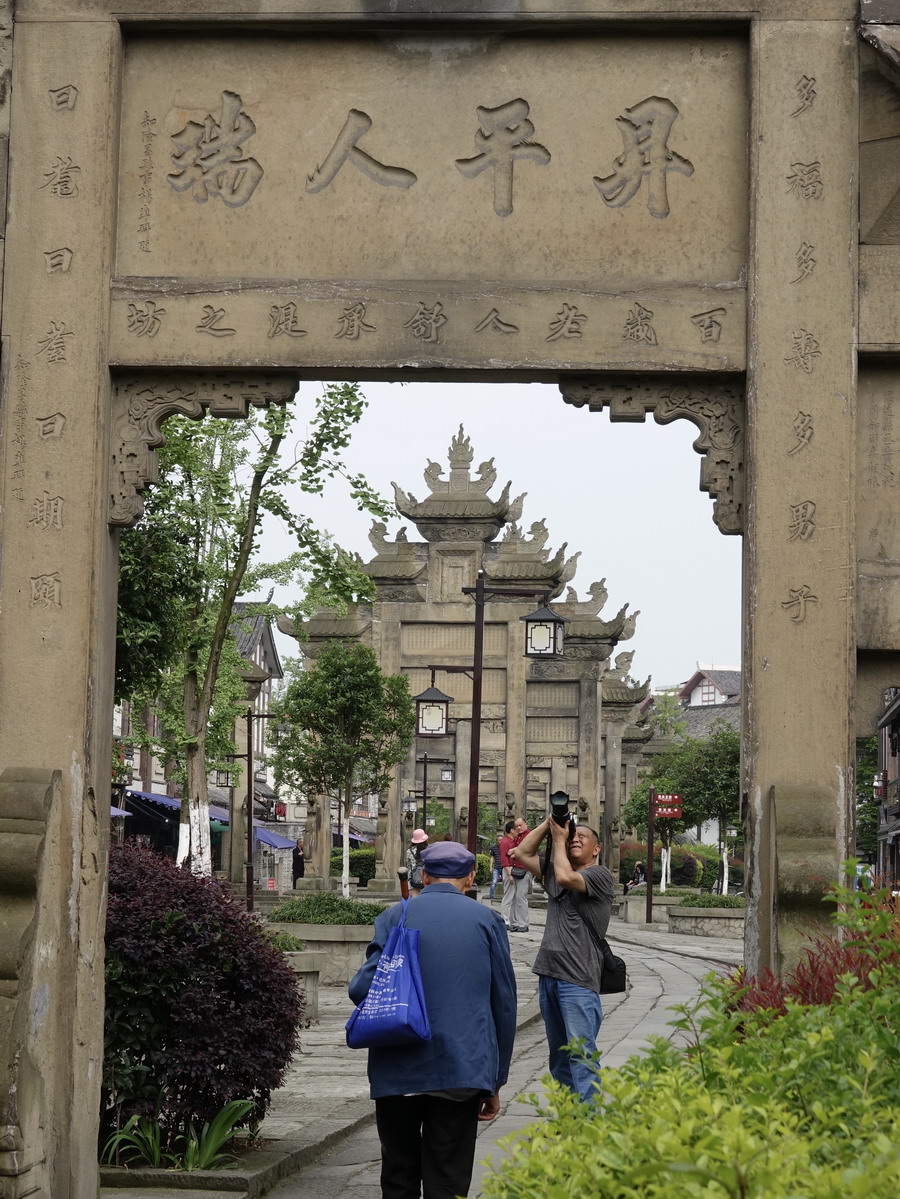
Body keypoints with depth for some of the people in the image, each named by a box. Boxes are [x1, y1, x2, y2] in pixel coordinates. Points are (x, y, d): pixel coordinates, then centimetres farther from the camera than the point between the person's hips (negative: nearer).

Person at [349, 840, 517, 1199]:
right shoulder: (486, 920, 3)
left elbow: (362, 990, -8)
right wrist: (495, 1081, 13)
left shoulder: (394, 917, 0)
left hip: (398, 1071, 0)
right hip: (463, 1071, 0)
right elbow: (504, 1005, 5)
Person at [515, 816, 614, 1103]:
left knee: (581, 1053, -14)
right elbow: (522, 853, 18)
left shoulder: (599, 875, -3)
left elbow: (566, 878, -19)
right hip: (548, 973, 8)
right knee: (559, 1054, 11)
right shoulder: (554, 872, 20)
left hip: (578, 979, -8)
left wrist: (558, 839, -5)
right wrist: (549, 824, 9)